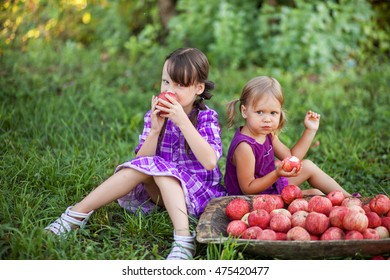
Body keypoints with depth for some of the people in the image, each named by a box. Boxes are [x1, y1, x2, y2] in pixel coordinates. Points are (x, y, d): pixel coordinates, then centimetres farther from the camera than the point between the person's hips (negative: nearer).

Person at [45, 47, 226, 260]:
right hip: (161, 192, 3)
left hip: (198, 193, -3)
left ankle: (184, 240, -42)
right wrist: (155, 130, -23)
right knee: (142, 167, -25)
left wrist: (182, 122, -31)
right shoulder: (155, 116, 0)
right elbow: (141, 162, -9)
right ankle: (77, 215, -20)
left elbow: (210, 162, -27)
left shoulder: (206, 118, -9)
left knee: (160, 167, -28)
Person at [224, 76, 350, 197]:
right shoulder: (244, 146, -30)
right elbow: (247, 189, -27)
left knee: (308, 166, 17)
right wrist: (276, 174, -38)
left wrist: (310, 130, 6)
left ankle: (348, 198, 29)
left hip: (271, 185, 10)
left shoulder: (267, 134, -1)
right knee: (314, 194, -8)